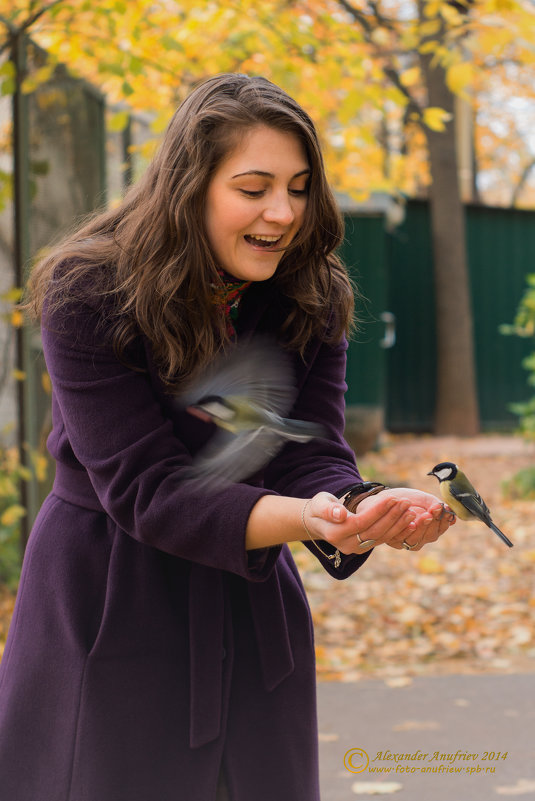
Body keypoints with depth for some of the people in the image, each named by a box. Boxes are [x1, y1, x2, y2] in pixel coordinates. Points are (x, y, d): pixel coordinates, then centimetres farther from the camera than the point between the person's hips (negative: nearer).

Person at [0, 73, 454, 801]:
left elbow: (311, 456, -13)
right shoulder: (88, 297, -19)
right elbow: (144, 489, -25)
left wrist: (368, 512, -38)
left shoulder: (310, 299, -5)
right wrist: (309, 519, -40)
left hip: (251, 609, 4)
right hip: (108, 606, -4)